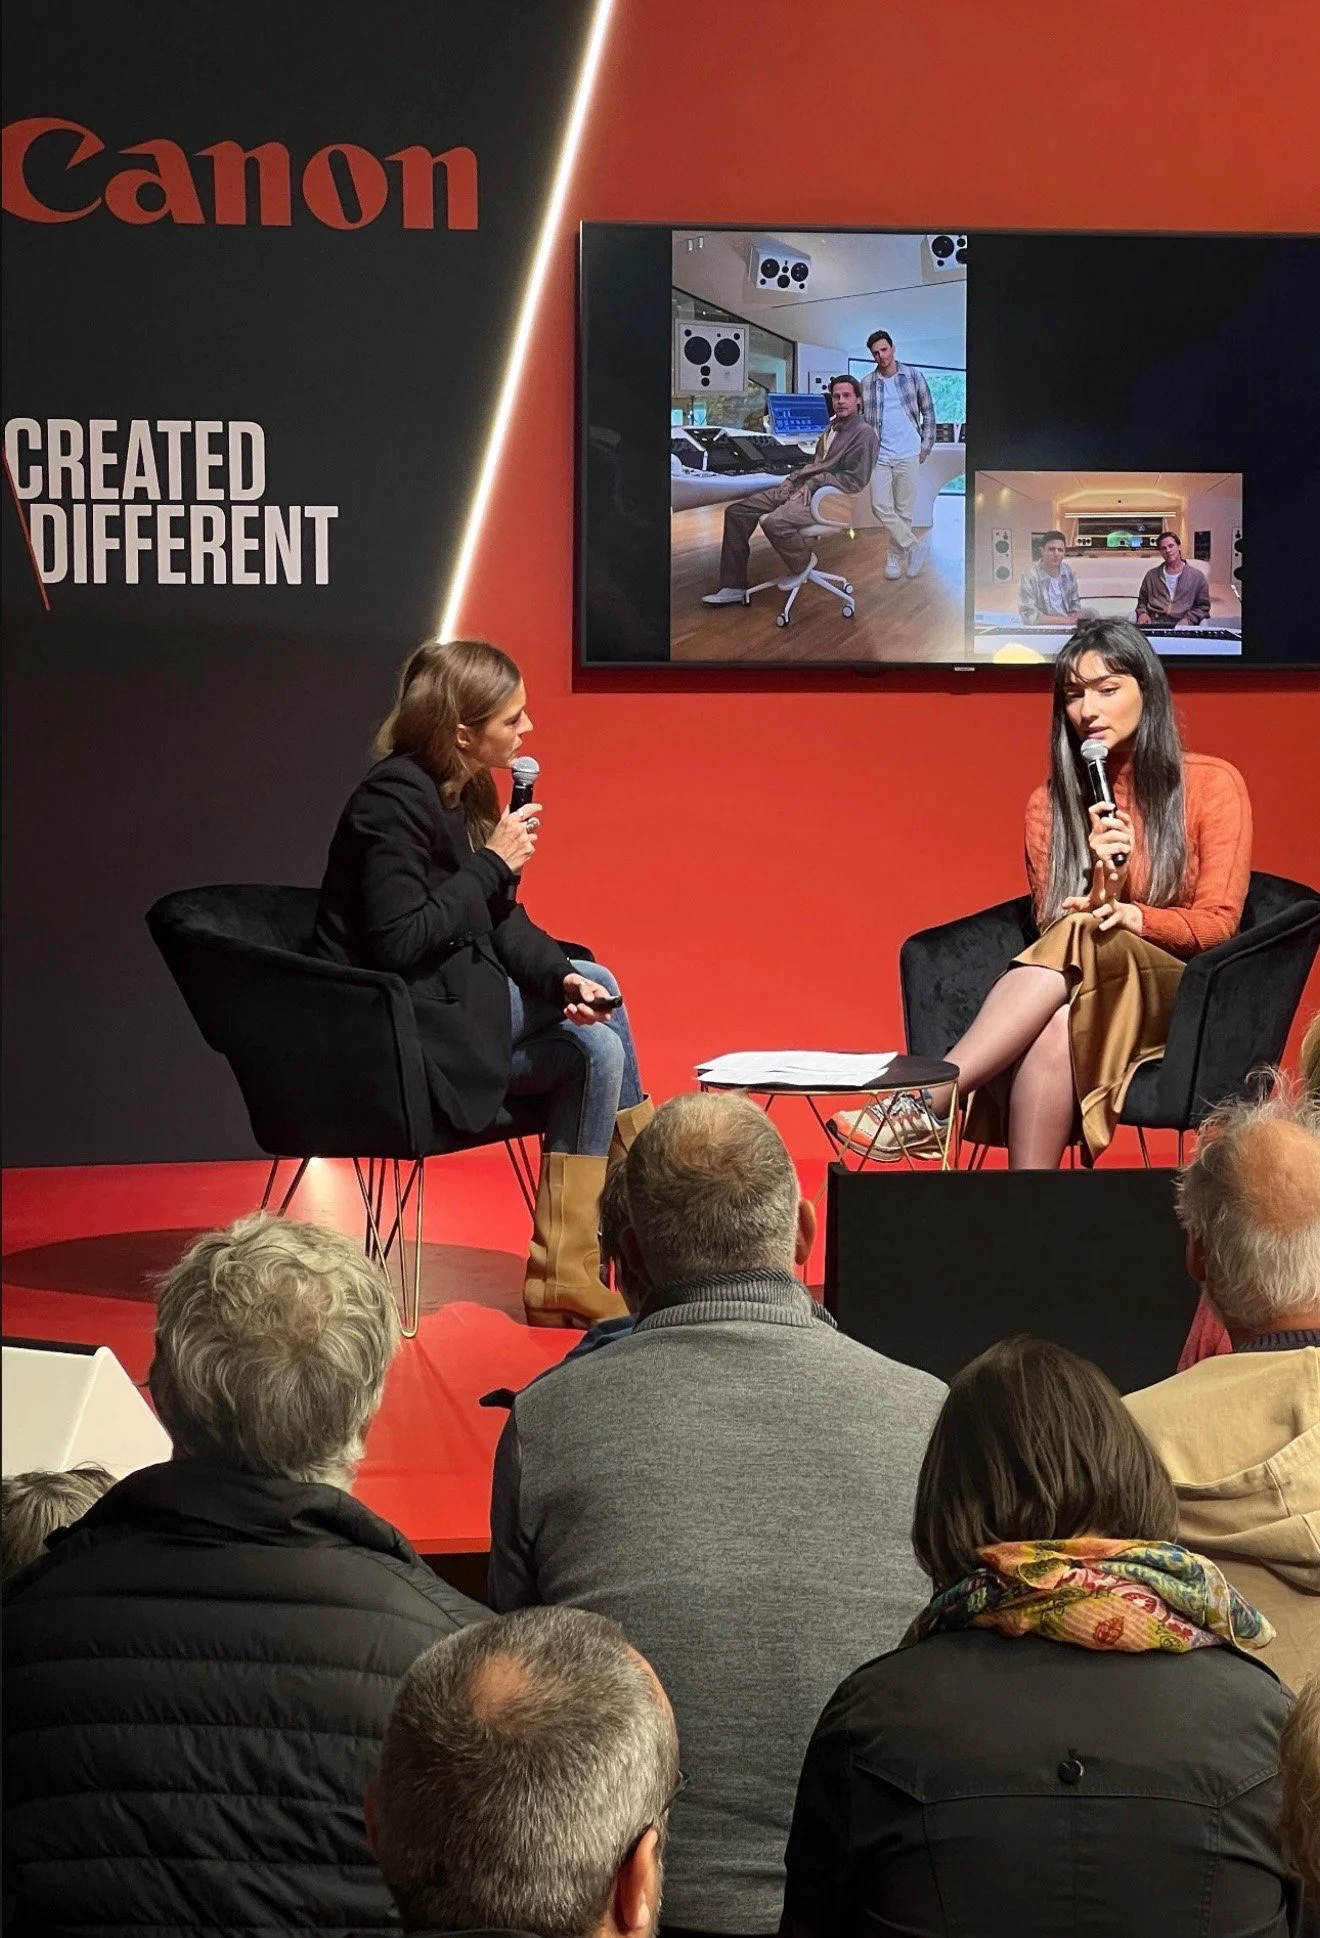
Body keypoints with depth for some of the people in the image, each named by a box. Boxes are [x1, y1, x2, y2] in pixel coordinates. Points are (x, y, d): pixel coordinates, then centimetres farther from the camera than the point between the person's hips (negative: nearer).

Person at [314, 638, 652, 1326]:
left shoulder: (466, 793, 8)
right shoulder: (395, 799, -21)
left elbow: (500, 920, 10)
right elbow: (398, 941, -26)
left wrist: (562, 977, -7)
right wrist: (491, 865, -19)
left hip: (453, 990, 10)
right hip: (397, 1030, -10)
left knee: (596, 986, 9)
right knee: (593, 1052, -14)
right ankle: (557, 1274, -5)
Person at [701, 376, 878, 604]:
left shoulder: (863, 434, -8)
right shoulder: (832, 428, 20)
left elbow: (855, 480, -15)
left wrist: (811, 484, -15)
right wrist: (792, 479, 10)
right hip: (799, 488, 9)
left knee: (772, 522, -35)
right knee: (736, 512, -1)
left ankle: (803, 563, -4)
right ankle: (733, 587, 1)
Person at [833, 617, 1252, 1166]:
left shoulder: (1211, 785, 3)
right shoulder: (1050, 804, 11)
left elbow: (1217, 923, -3)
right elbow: (1050, 931, 2)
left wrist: (1131, 916, -21)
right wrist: (1102, 887, -19)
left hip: (1182, 1003, -2)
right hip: (1094, 989, 2)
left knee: (1079, 937, -36)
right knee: (1055, 1023, -38)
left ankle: (929, 1104, -44)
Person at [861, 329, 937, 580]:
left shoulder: (913, 376, 2)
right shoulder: (867, 384, 4)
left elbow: (928, 411, 7)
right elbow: (862, 420, 11)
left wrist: (926, 445, 3)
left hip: (908, 454, -1)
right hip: (879, 454, 1)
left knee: (904, 510, 3)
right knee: (880, 506, -12)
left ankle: (896, 555, 14)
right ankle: (915, 545, -5)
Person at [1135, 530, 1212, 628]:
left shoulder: (1197, 576, 11)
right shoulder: (1152, 575, 19)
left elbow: (1203, 606, 10)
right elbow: (1142, 601, 27)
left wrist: (1188, 619, -7)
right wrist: (1142, 613, 4)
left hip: (1180, 624, -1)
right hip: (1153, 623, 1)